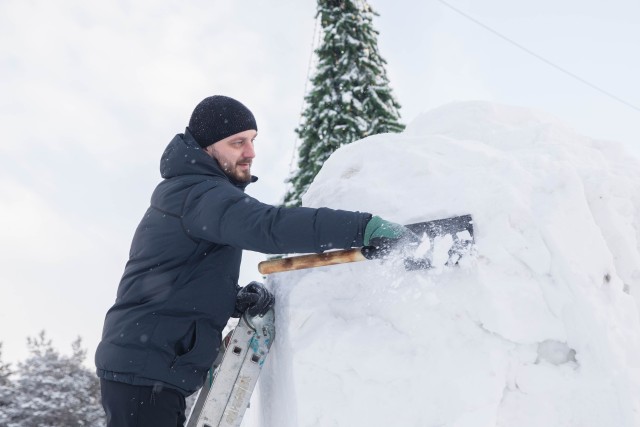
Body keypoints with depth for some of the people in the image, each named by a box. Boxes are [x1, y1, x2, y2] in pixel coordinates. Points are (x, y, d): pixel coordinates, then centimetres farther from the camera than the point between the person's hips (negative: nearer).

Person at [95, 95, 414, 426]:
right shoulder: (198, 193, -16)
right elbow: (268, 225, -34)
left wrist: (239, 300, -3)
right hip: (145, 373, -10)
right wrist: (365, 227, -38)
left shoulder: (190, 194, 17)